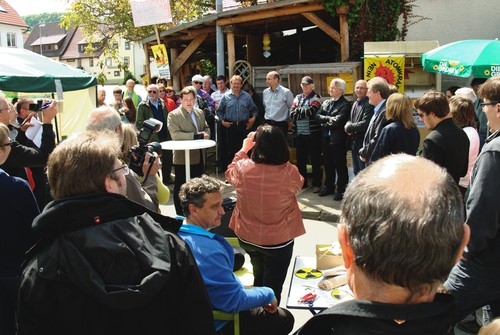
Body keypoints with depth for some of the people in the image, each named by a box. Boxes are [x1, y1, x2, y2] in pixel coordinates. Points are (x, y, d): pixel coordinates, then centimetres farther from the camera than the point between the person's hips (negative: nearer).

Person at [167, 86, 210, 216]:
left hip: (198, 156, 6)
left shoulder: (200, 112, 13)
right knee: (181, 187, 4)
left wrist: (205, 134, -5)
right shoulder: (173, 115, -9)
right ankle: (180, 214, 14)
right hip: (182, 157, -6)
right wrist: (197, 135, -21)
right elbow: (175, 134, -19)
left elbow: (206, 128, 20)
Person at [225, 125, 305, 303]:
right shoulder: (290, 173, -24)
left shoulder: (242, 168, -20)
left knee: (259, 277, 29)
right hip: (278, 241, -4)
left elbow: (230, 174, 6)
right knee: (272, 288, 13)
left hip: (246, 237, 4)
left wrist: (244, 149, 10)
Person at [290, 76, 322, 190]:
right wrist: (305, 113, -13)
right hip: (299, 133, 5)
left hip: (312, 133, -5)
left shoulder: (316, 97, -2)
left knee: (315, 159, 4)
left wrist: (298, 110, -4)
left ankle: (316, 183, 13)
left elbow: (311, 111, -18)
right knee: (300, 159, 12)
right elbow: (292, 114, 0)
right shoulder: (297, 97, 12)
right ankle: (302, 182, 24)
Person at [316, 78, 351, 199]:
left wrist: (326, 122, -7)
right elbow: (318, 116, 2)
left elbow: (338, 121, -21)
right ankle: (329, 187, 29)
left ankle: (341, 190, 13)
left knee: (340, 166, 3)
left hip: (338, 139, -7)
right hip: (326, 138, 7)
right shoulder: (326, 102, 13)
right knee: (328, 164, 16)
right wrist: (329, 119, -12)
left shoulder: (345, 104, -11)